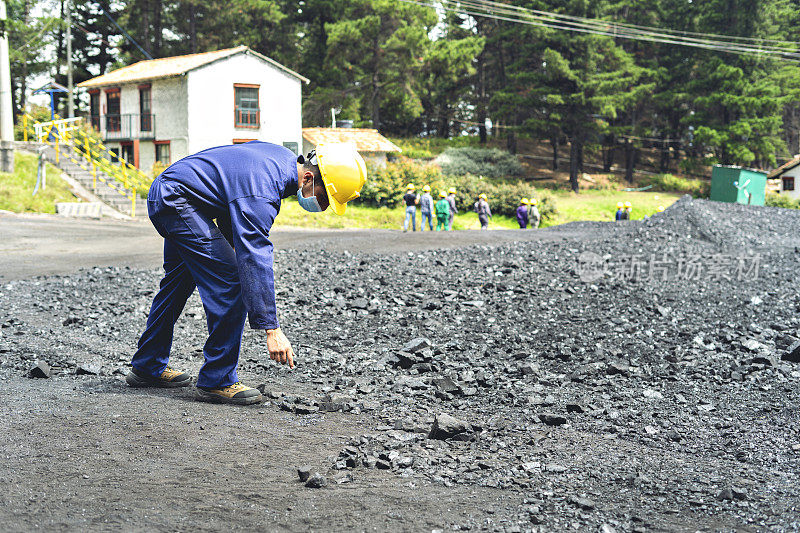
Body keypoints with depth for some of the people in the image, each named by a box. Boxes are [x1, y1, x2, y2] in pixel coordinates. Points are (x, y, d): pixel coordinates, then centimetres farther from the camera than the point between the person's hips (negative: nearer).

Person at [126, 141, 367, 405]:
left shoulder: (286, 158, -1)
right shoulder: (261, 193, -30)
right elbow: (255, 259, -35)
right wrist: (271, 329, -37)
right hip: (178, 201, -11)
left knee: (178, 283, 21)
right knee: (230, 284, -15)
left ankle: (148, 367, 34)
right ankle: (216, 381, -7)